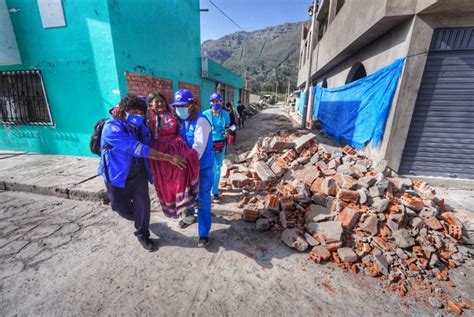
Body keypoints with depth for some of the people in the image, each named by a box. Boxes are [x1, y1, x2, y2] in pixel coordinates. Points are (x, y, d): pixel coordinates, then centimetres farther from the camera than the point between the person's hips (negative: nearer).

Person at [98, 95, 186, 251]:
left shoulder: (141, 126, -3)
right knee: (122, 208, 10)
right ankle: (138, 218, 45)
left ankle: (142, 234, 27)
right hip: (118, 174, -4)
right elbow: (137, 148, -35)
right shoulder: (112, 127, -24)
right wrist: (167, 157, -39)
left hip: (139, 173, 4)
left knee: (143, 204, 4)